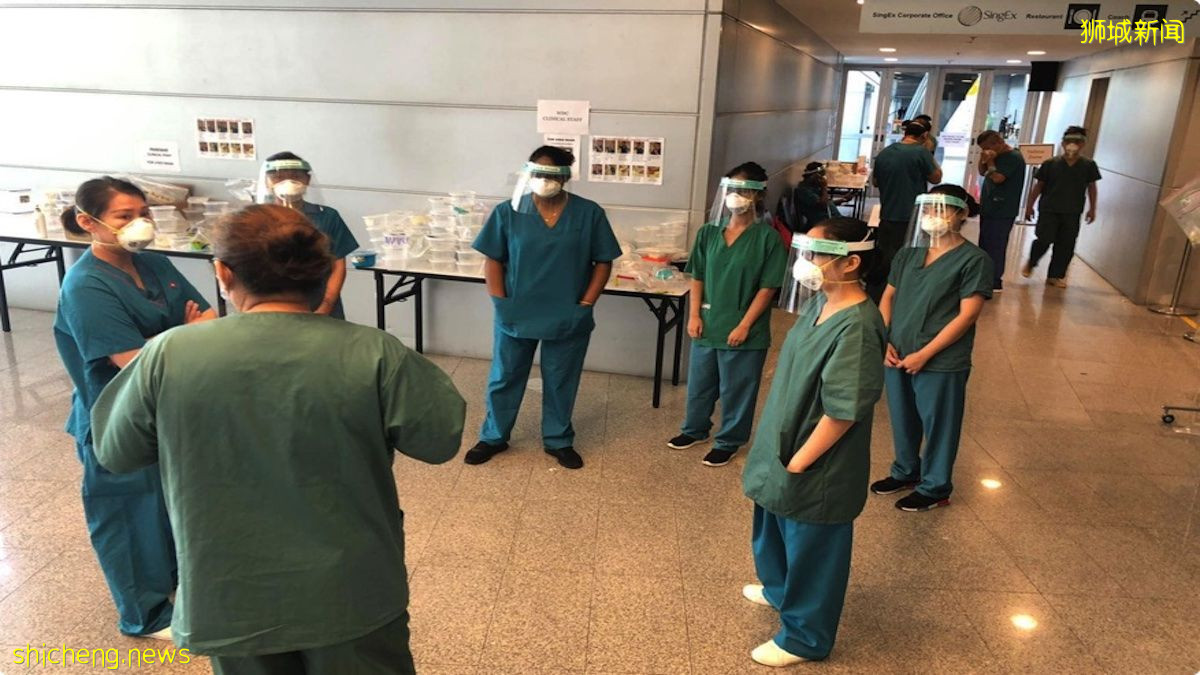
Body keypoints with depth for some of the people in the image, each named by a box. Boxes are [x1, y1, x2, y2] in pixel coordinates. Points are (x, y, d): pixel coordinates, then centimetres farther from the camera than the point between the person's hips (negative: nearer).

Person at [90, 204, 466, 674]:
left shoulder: (169, 355, -12)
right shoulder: (373, 354, -18)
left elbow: (114, 454, 2)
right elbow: (442, 440, -9)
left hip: (229, 601, 2)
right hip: (352, 593, -1)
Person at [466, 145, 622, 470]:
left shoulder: (589, 214, -6)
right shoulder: (508, 211, -6)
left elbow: (603, 262, -1)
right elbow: (493, 260, -1)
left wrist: (585, 305, -8)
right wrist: (500, 303, -8)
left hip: (568, 319, 0)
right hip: (515, 316, 1)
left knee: (561, 383, 13)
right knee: (504, 379, 14)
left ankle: (558, 441, 33)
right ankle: (493, 437, 33)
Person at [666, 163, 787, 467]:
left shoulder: (767, 238, -11)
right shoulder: (709, 232, 2)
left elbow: (767, 288, -11)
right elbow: (698, 277, 7)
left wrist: (744, 325, -15)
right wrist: (694, 315, -2)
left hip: (744, 331, -4)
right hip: (707, 325, 4)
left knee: (736, 389, 9)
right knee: (699, 382, 19)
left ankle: (729, 441, 28)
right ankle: (695, 429, 40)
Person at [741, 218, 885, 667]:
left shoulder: (856, 326, -29)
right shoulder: (820, 303, 0)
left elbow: (843, 411, -28)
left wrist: (798, 462, -19)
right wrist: (780, 455, 16)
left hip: (818, 469, -9)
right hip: (785, 446, 9)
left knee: (812, 548, 11)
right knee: (776, 527, 29)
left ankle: (805, 637, 33)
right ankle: (780, 588, 55)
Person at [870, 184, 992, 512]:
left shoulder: (974, 259, -9)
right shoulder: (909, 254, 9)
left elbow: (967, 315, -14)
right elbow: (888, 298, 13)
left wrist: (924, 354, -16)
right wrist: (884, 341, -2)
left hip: (941, 363, -6)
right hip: (897, 357, 6)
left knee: (938, 426, 8)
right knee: (902, 420, 19)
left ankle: (935, 488, 26)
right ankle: (905, 472, 40)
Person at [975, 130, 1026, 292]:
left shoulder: (1013, 157, -15)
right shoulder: (997, 156, 12)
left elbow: (997, 177, -23)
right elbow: (982, 172, 15)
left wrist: (990, 161, -12)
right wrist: (983, 159, -2)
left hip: (1002, 211, -10)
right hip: (990, 208, 10)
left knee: (995, 246, -10)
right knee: (985, 244, 16)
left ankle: (994, 282, -7)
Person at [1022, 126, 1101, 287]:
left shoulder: (1088, 165, -1)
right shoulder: (1050, 164, -6)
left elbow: (1091, 187, 10)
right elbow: (1038, 186, 1)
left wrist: (1092, 209, 11)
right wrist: (1030, 206, 3)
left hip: (1072, 213, 2)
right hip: (1049, 209, -2)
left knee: (1066, 245, 4)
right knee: (1044, 240, -7)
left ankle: (1056, 275, 16)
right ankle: (1031, 263, 22)